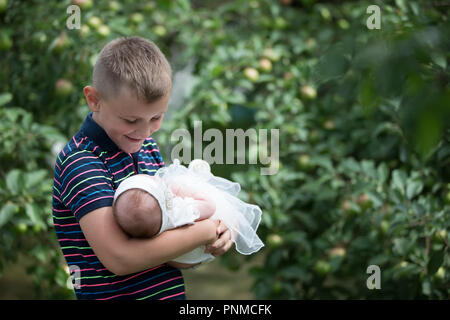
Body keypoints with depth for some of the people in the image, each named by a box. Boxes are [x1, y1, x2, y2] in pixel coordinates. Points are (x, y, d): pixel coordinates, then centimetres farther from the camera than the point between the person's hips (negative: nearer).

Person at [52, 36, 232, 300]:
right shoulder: (79, 162, -18)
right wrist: (208, 231, -19)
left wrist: (219, 231, -5)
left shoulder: (147, 145, 5)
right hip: (115, 296, -7)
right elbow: (120, 258, -26)